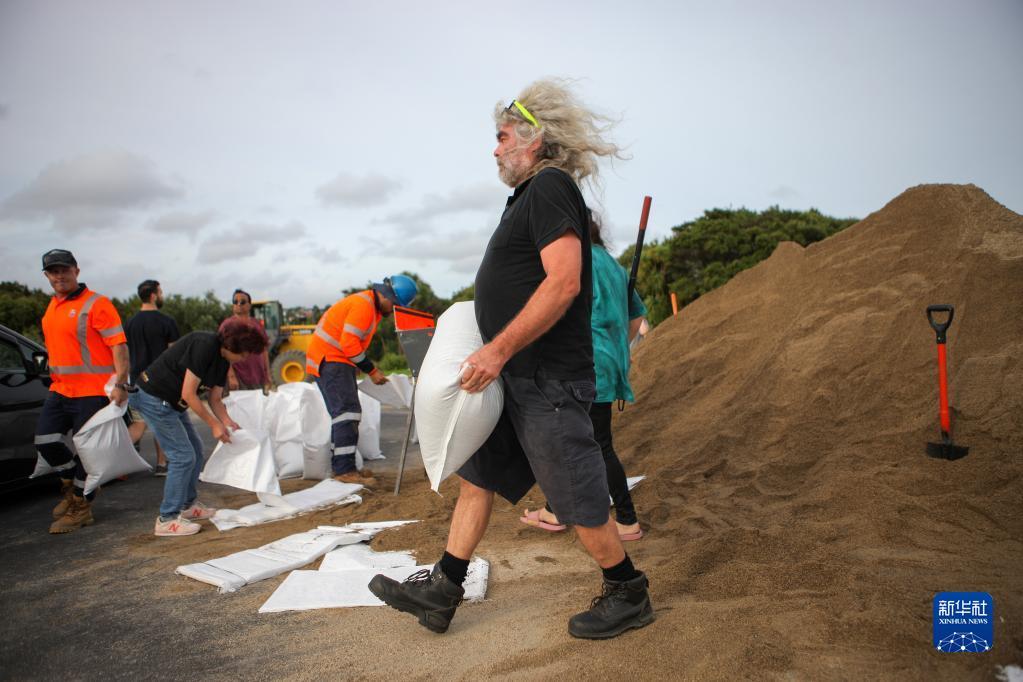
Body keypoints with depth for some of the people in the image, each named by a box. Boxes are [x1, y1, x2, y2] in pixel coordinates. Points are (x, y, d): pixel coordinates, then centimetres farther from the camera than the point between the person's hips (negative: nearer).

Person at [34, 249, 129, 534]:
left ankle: (80, 508, 15)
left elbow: (119, 345, -16)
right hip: (60, 390, 8)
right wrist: (56, 378, 21)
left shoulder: (96, 304, -11)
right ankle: (71, 484, 30)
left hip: (93, 391, -8)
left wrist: (120, 383, -23)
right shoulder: (52, 307, 14)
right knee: (45, 440, 6)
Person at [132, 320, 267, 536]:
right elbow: (188, 394, -24)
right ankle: (167, 519, -2)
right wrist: (214, 424, -19)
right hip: (154, 398, -10)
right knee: (183, 456, -10)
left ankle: (188, 505, 27)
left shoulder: (223, 359, 5)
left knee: (196, 451, 13)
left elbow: (215, 399, 10)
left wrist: (228, 422, -7)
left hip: (173, 403, 10)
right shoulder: (204, 346, -24)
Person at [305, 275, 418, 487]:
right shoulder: (363, 305, -18)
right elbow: (349, 343, -24)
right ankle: (345, 470, -16)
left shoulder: (372, 307, 15)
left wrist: (368, 366, 7)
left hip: (338, 362, 11)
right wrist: (371, 370, -17)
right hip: (329, 359, -11)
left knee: (344, 414, 12)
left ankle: (341, 466, 17)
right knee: (347, 412, -15)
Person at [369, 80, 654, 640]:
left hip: (548, 381, -10)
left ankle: (628, 595, 22)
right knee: (476, 477, 13)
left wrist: (499, 348, -25)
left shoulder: (550, 186, -13)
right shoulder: (532, 194, 18)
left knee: (579, 503, 2)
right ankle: (441, 590, 23)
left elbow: (564, 282, -26)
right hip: (517, 378, 10)